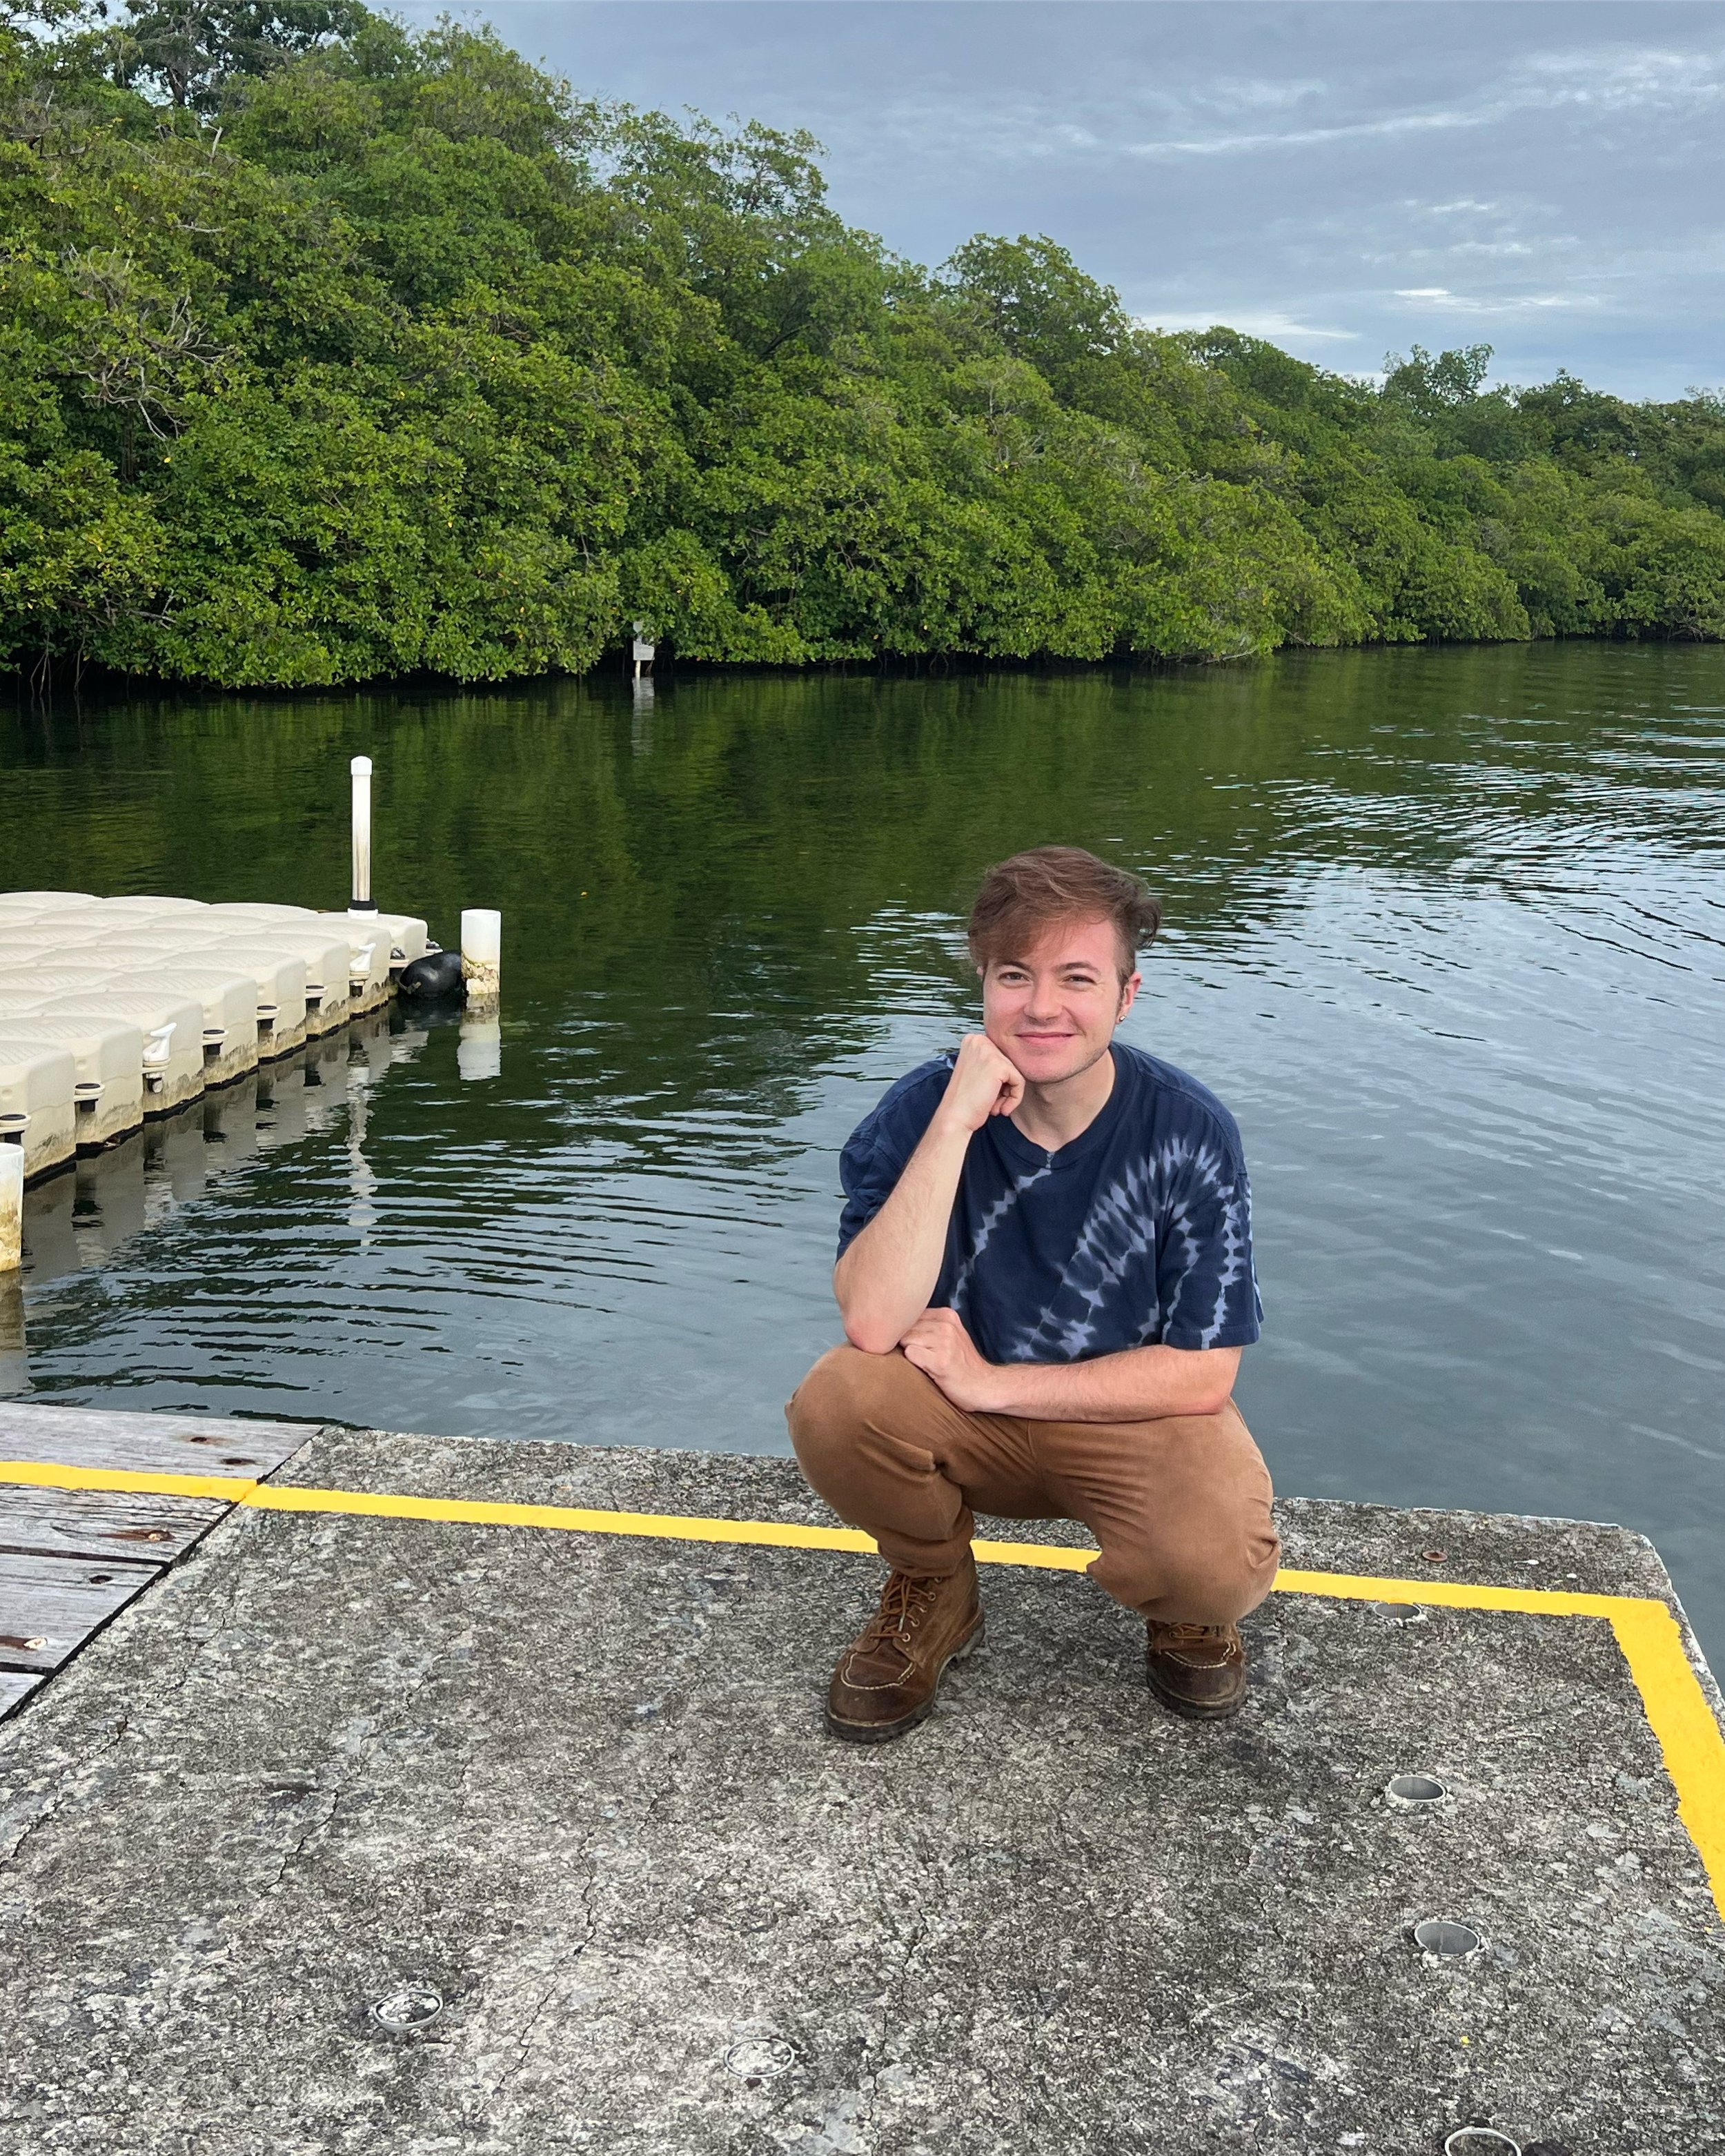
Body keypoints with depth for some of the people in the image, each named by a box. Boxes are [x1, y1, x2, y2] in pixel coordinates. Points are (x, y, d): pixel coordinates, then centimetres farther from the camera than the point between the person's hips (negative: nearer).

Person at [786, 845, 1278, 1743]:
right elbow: (874, 1324, -30)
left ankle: (1180, 1607, 9)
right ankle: (933, 1593, 3)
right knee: (833, 1405, -29)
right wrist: (958, 1120, -34)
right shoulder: (919, 1110, -16)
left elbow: (1202, 1373, -16)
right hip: (966, 1416, 2)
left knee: (1220, 1569, -32)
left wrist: (993, 1382, -20)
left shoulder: (1189, 1131, -17)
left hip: (1136, 1415, -1)